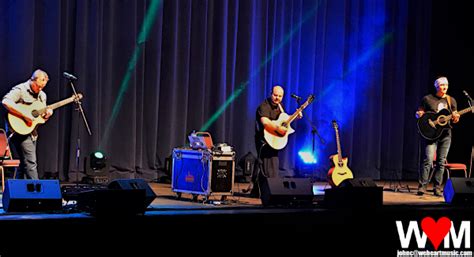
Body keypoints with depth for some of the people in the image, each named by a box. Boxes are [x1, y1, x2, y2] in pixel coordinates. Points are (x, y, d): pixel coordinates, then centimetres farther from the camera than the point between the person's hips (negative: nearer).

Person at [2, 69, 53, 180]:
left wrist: (47, 113, 0)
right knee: (31, 163, -14)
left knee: (24, 164, 10)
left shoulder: (42, 95, 15)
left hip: (32, 132, 9)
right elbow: (6, 102, -28)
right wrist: (25, 115, -28)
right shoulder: (20, 90, -11)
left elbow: (42, 115, 24)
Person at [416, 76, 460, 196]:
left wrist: (455, 117, -10)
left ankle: (437, 188, 8)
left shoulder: (451, 101, 12)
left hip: (445, 134, 4)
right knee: (428, 160, -14)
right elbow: (418, 113, 6)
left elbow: (455, 117, 13)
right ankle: (422, 186, -12)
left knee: (441, 162, 3)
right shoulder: (427, 99, 2)